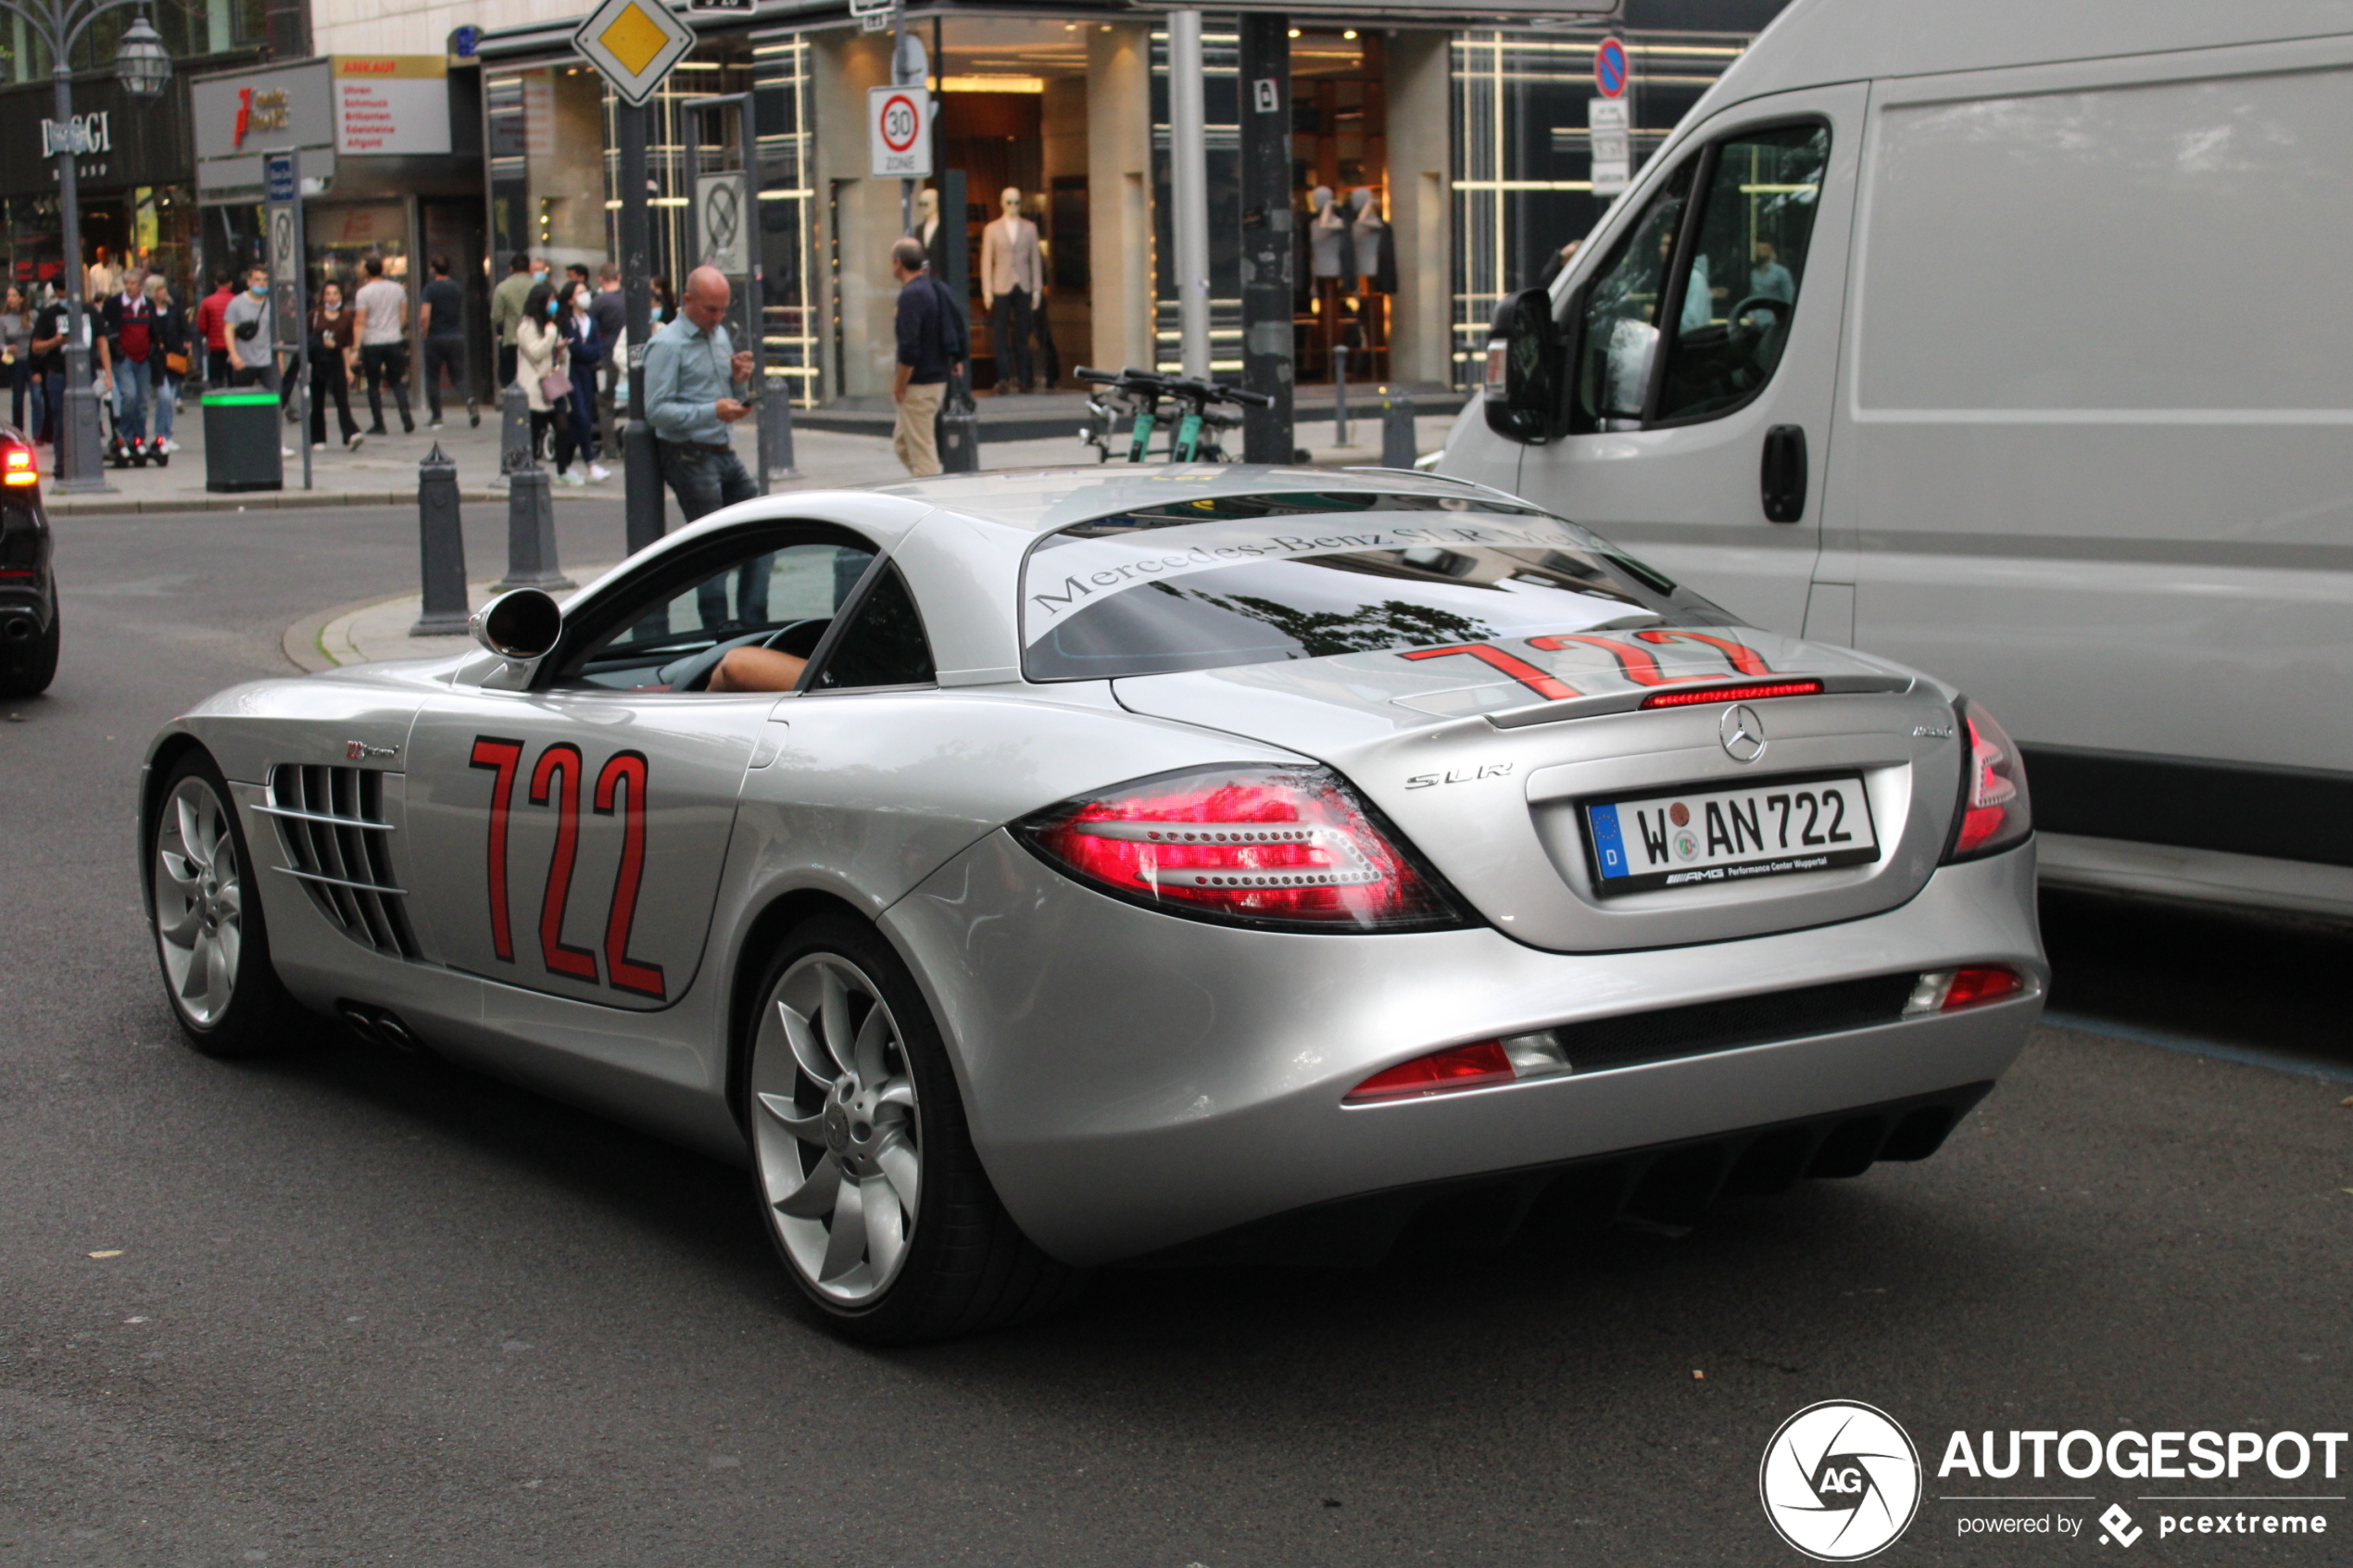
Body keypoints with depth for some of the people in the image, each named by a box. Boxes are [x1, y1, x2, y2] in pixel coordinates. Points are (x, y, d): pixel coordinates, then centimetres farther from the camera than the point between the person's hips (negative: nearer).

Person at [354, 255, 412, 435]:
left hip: (372, 343, -3)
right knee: (397, 382, 10)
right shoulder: (397, 289, 3)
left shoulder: (364, 292, -8)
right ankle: (407, 421, -7)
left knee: (374, 385, 6)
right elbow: (404, 317, 10)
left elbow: (361, 321, -12)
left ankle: (378, 425, 5)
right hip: (394, 341, 3)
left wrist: (356, 347, -12)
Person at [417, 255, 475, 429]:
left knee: (432, 378, 8)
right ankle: (470, 399, -22)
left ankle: (436, 418, 9)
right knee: (459, 375, 8)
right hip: (456, 336, 4)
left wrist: (423, 332, -1)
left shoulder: (430, 289, -9)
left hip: (436, 337, -4)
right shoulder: (457, 288, 7)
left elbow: (424, 316, -17)